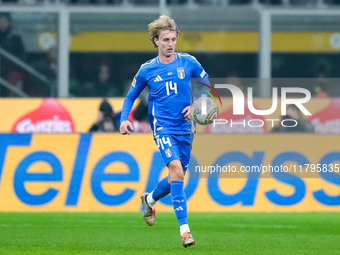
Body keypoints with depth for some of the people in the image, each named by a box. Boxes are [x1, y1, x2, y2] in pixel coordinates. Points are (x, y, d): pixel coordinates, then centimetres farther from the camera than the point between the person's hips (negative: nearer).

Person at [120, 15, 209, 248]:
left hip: (184, 128, 3)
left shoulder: (189, 62, 0)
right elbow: (131, 96, 13)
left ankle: (150, 199, 47)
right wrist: (124, 119, -2)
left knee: (177, 178, 13)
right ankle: (184, 230, -25)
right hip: (162, 126, -3)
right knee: (176, 169, -23)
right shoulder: (147, 69, -1)